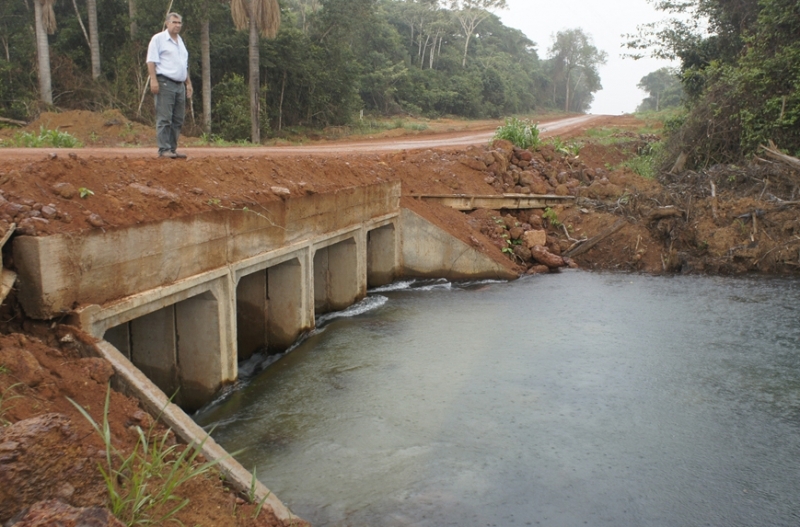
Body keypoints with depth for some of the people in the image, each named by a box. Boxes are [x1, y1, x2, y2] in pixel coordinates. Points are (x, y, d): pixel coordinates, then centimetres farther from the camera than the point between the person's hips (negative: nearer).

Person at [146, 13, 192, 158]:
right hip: (165, 83, -7)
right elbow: (151, 61, -8)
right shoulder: (158, 39, -1)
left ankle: (172, 149, 11)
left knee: (178, 120, 6)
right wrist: (153, 80, -18)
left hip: (180, 85, 8)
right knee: (164, 119, -9)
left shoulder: (180, 41, 22)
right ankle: (164, 149, -8)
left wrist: (188, 83, 21)